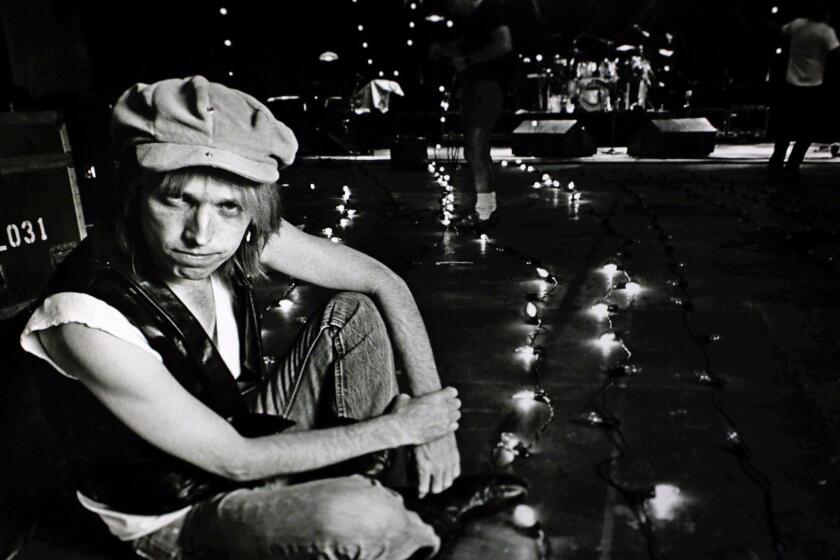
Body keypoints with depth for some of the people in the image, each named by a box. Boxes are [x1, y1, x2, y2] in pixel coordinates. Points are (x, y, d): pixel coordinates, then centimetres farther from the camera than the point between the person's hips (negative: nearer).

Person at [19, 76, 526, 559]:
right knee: (353, 517, -32)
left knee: (355, 313, -7)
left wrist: (432, 415, -15)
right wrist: (398, 426, -22)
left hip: (250, 436, 6)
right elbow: (236, 461, -27)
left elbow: (384, 283, -10)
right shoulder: (87, 317, -33)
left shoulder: (247, 237, -20)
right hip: (176, 518, -5)